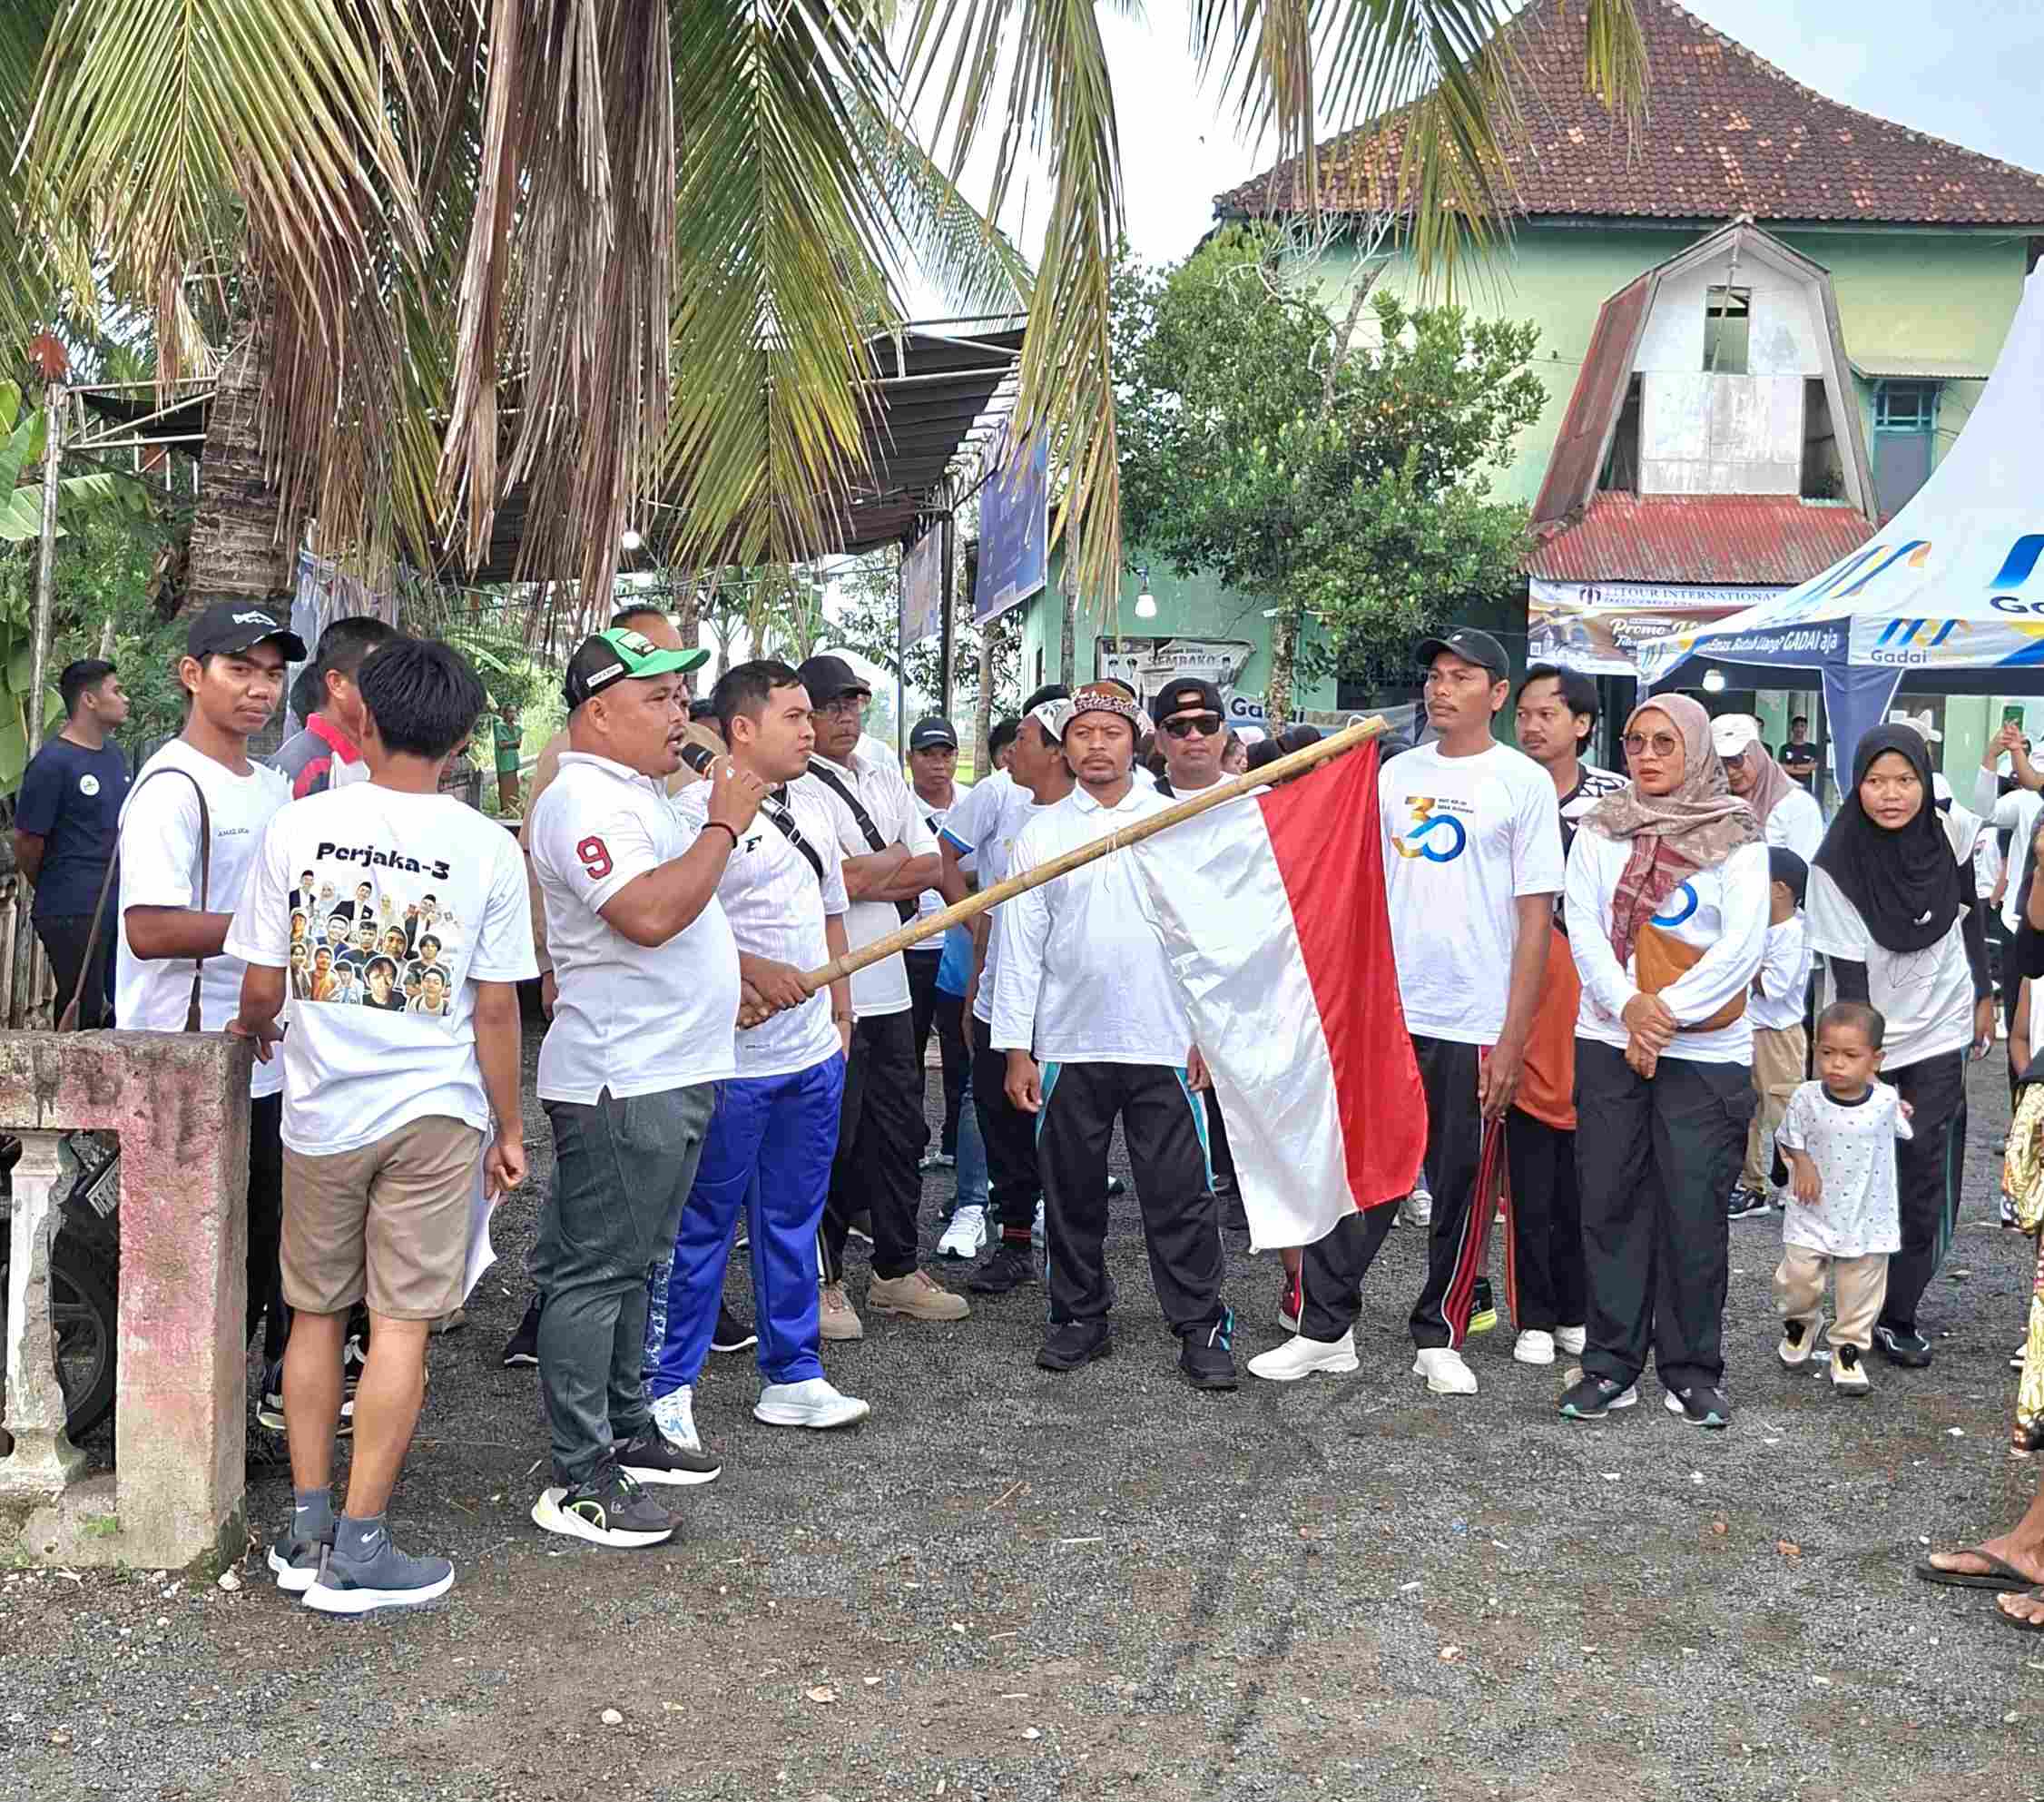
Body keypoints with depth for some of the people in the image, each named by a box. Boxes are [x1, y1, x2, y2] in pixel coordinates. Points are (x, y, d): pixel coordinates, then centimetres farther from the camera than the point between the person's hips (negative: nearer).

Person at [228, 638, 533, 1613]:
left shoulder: (297, 826, -5)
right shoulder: (487, 848, -7)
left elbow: (261, 985, -1)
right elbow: (496, 1011, -5)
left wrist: (253, 1029, 22)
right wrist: (509, 1130, 7)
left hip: (321, 1108, 2)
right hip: (435, 1111, -2)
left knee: (316, 1313, 15)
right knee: (400, 1325, 3)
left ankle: (306, 1529, 21)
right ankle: (357, 1549, 6)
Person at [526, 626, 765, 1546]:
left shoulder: (637, 796, 18)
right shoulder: (583, 801, -16)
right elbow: (650, 916, -29)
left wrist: (741, 970, 20)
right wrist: (725, 824, -20)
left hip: (670, 1073, 11)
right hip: (619, 1082, -11)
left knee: (632, 1263, 19)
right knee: (595, 1272, -5)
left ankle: (626, 1430, 30)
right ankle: (576, 1480, 1)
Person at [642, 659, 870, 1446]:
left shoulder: (811, 811, 15)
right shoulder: (699, 809, -13)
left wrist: (841, 1020, 20)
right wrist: (751, 969, -24)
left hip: (813, 1056, 8)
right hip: (729, 1061, -8)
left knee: (794, 1221, 15)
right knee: (701, 1227, 1)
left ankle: (791, 1377, 26)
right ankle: (667, 1385, 14)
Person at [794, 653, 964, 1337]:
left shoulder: (882, 768, 12)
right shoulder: (797, 786, -11)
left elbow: (931, 866, 7)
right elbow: (842, 880, -21)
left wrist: (868, 873, -7)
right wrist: (895, 858, -4)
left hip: (889, 989, 7)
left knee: (900, 1133, 14)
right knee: (832, 1142, 1)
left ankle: (896, 1271, 27)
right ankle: (823, 1280, 16)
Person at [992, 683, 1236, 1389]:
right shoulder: (1040, 834, 6)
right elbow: (1021, 945, 4)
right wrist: (1017, 1048, 0)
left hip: (1164, 1044, -1)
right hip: (1067, 1045, 1)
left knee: (1180, 1194, -1)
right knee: (1072, 1192, 9)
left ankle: (1202, 1327, 8)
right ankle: (1080, 1318, 22)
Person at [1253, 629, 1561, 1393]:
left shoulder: (1524, 782, -1)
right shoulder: (1396, 773, 10)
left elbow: (1536, 918, -4)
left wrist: (1512, 1039, -9)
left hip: (1475, 1025, -3)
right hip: (1385, 1013, 3)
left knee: (1460, 1187, 7)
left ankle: (1439, 1338, 20)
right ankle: (1324, 1328, 10)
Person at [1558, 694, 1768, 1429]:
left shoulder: (1736, 836, 1)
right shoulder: (1599, 829, 8)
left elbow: (1743, 944, -8)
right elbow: (1583, 926, 0)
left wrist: (1667, 1010, -14)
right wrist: (1629, 1006, -14)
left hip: (1707, 1050, -2)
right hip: (1607, 1040, 2)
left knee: (1695, 1213, -1)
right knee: (1610, 1204, 5)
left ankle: (1693, 1370, 12)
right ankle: (1611, 1364, 14)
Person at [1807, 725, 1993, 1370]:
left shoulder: (1950, 836, -9)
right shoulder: (1837, 866, -17)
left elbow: (1969, 916, 9)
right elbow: (1849, 974, -17)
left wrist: (1983, 995, 13)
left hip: (1939, 1032, 2)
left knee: (1925, 1178, -1)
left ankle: (1896, 1313, 10)